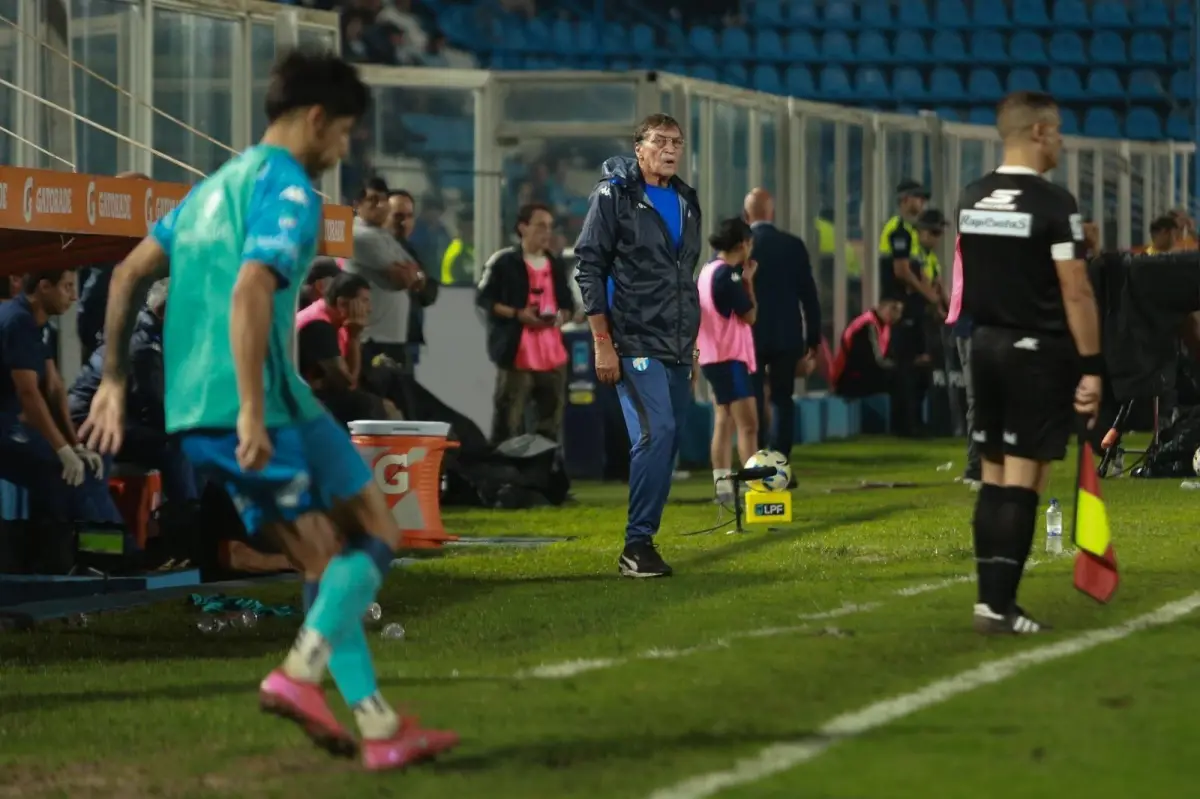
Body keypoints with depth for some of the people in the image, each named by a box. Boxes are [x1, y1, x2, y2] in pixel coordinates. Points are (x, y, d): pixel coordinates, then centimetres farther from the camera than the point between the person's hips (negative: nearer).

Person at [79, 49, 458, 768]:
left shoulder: (217, 186, 20)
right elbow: (250, 292, -24)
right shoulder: (289, 191, -9)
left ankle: (379, 728, 6)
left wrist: (114, 381, 26)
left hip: (193, 415, 9)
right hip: (263, 406, -9)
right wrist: (253, 412, -27)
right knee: (376, 537, 2)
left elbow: (130, 276, 23)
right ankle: (302, 670, -14)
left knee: (326, 561, 12)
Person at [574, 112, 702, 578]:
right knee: (656, 431, -19)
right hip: (634, 343, -7)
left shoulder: (687, 202, 17)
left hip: (676, 348, 7)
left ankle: (642, 542, 12)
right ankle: (637, 545, -14)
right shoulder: (614, 195, -3)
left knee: (668, 441, 4)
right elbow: (589, 267, -7)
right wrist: (602, 342, -12)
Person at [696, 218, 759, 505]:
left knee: (724, 422, 12)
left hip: (714, 356, 10)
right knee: (748, 424, -13)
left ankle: (723, 486, 13)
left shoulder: (707, 270, 11)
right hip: (730, 357, -10)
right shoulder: (728, 274, -17)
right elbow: (750, 315, -12)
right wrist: (749, 280, -5)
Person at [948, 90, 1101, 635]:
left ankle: (991, 595, 13)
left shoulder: (971, 200, 8)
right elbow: (1076, 293, -15)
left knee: (993, 477, 12)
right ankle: (999, 606, -7)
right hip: (1038, 351, -7)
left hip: (986, 345, 7)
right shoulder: (1053, 204, -13)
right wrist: (1092, 367, -12)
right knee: (1022, 481, -5)